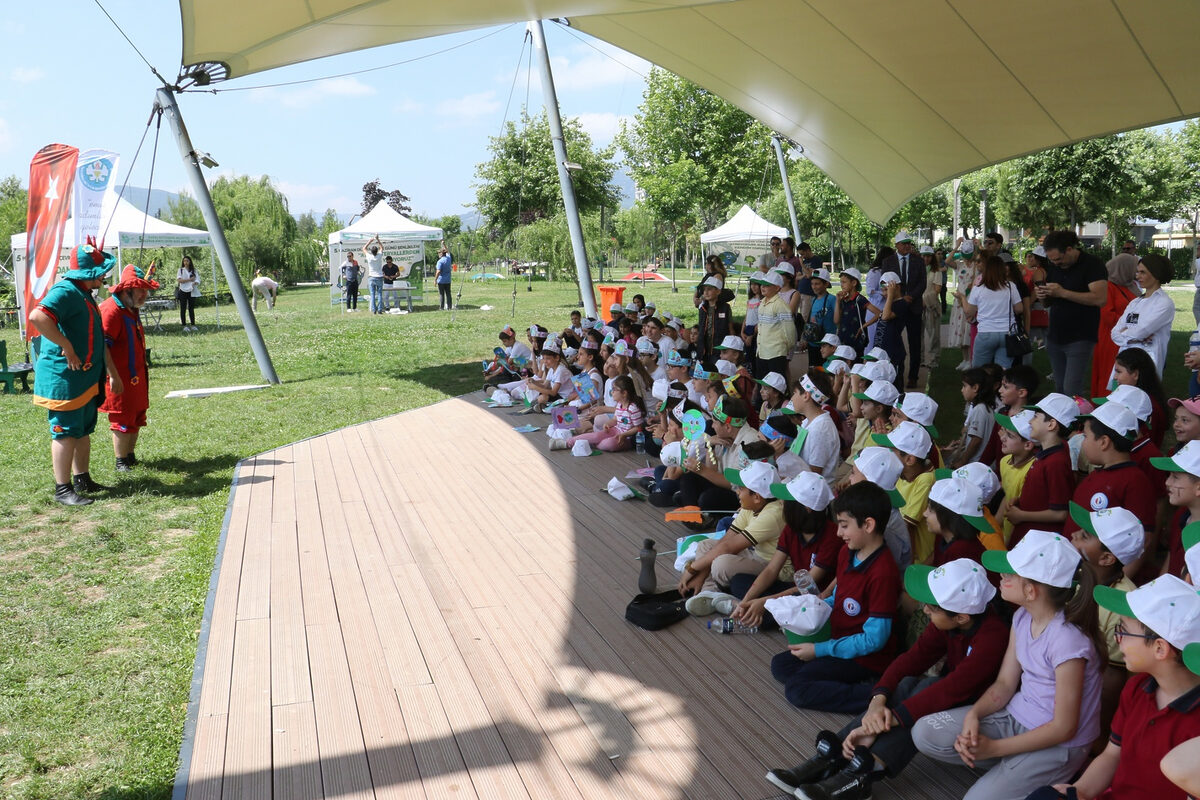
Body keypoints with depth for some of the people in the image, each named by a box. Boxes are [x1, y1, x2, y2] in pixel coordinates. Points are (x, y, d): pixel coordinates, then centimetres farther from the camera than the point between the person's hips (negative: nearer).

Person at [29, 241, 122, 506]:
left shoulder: (86, 296, 17)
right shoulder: (65, 291, -15)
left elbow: (98, 340, 24)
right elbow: (37, 317, -34)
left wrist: (113, 374, 25)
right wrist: (67, 347, -26)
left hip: (86, 378, 10)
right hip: (64, 377, -10)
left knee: (84, 430, 16)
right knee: (65, 432, -4)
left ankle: (83, 480, 27)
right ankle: (63, 489, 2)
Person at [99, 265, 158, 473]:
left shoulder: (133, 308, 12)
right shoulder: (111, 310, -19)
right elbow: (103, 346, -23)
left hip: (136, 376, 9)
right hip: (121, 378, -9)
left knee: (137, 418, 16)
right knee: (123, 421, -1)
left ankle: (130, 457, 28)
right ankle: (121, 463, 9)